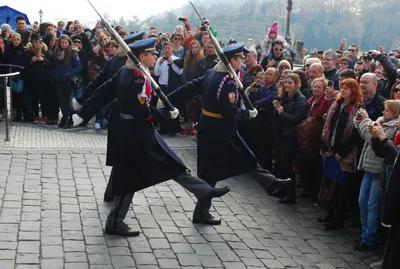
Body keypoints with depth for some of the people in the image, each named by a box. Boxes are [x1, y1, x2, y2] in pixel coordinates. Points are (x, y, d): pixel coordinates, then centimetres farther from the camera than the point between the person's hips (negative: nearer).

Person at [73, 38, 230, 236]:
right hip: (136, 134, -10)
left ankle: (204, 191, 23)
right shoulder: (137, 81, -25)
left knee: (170, 164, 14)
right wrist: (168, 114, -15)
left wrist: (83, 114, 13)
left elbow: (103, 92, 7)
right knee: (130, 178, 2)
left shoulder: (124, 72, 3)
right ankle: (115, 223, 14)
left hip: (140, 132, 10)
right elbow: (143, 113, -27)